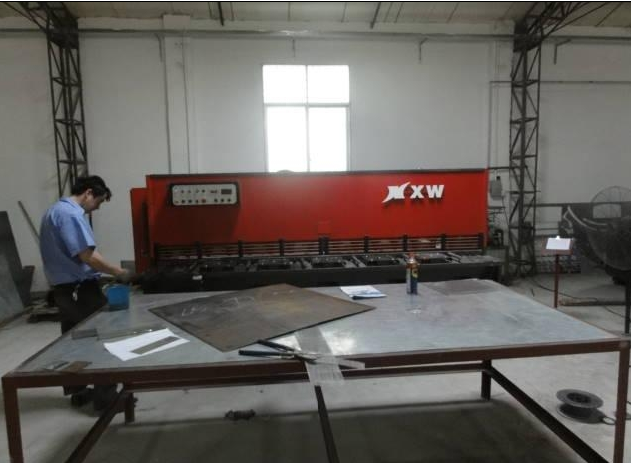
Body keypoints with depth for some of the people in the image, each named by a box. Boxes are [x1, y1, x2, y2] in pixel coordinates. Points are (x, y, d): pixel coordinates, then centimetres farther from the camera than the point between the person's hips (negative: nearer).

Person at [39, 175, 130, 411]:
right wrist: (118, 272, -16)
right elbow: (86, 255, -25)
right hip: (80, 289, -10)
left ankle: (78, 391, 29)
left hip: (64, 288, 10)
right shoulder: (71, 214, -19)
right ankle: (105, 396, 4)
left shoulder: (55, 210, 15)